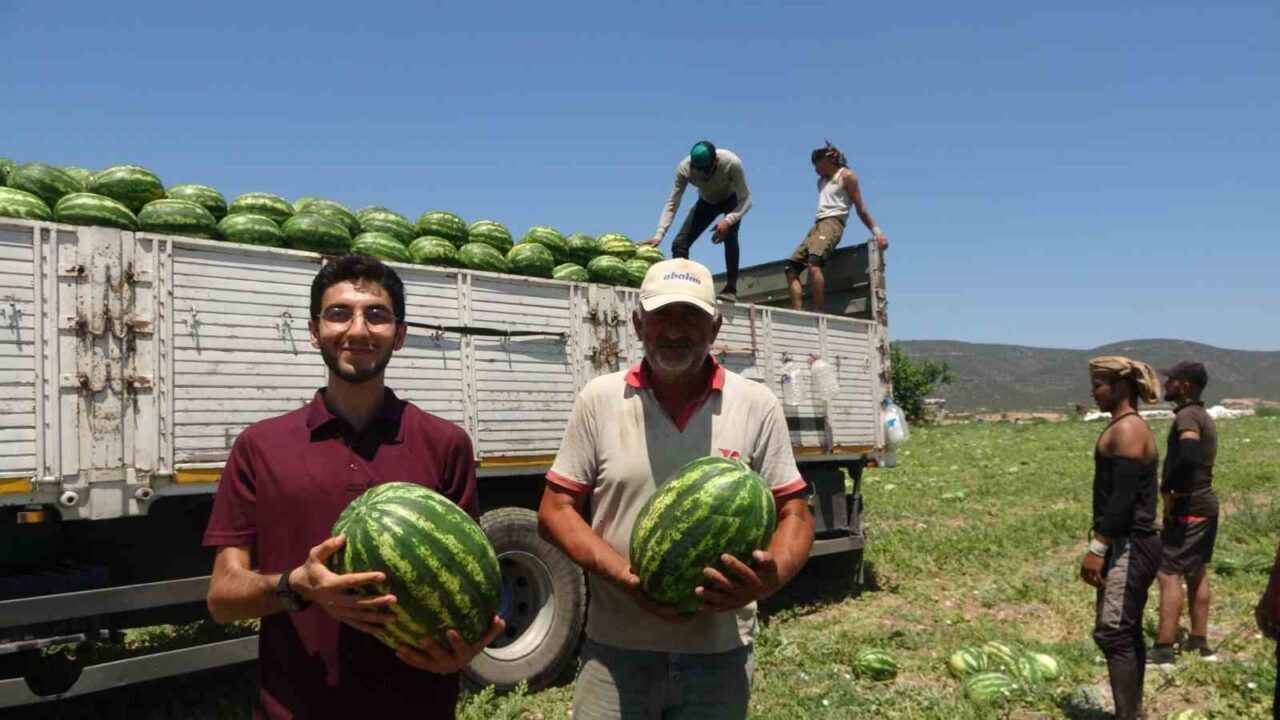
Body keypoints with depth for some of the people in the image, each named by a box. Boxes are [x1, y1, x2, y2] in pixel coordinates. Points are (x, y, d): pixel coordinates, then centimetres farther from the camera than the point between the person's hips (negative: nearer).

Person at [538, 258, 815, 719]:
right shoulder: (600, 400, -2)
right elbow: (556, 510, 0)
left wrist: (771, 577, -22)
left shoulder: (757, 406, -2)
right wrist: (625, 576, -16)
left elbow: (794, 516, 0)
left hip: (720, 655, 1)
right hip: (616, 652, 0)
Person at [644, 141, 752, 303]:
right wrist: (658, 236, -40)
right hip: (706, 201, 3)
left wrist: (728, 220, -52)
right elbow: (672, 204, -28)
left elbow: (745, 199, -33)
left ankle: (730, 289, -23)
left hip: (731, 200, -3)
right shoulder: (684, 168, -33)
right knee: (680, 241, -10)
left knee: (730, 236, -30)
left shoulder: (732, 163, -40)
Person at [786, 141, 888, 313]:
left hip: (832, 223, -9)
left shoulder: (846, 176, 5)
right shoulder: (822, 181, 29)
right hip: (817, 225, 9)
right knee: (792, 268, -5)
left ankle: (819, 313, -40)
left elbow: (860, 208, 1)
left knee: (813, 263, -33)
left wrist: (876, 231, -7)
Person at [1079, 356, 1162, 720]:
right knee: (1127, 632, 16)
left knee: (1112, 632, -9)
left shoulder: (1127, 430, -16)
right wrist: (1101, 543, 20)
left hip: (1128, 547, -10)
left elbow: (1124, 496, -22)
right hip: (1129, 544, 10)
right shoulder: (1125, 427, 16)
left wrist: (1097, 547, -21)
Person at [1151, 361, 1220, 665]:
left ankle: (1163, 649, -7)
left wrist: (1166, 488, -22)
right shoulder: (1203, 416, 14)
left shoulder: (1187, 416, -17)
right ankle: (1199, 641, 25)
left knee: (1169, 573, -8)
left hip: (1187, 507, -10)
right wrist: (1174, 487, 10)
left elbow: (1189, 455, -34)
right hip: (1205, 503, 10)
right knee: (1196, 572, 17)